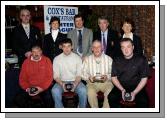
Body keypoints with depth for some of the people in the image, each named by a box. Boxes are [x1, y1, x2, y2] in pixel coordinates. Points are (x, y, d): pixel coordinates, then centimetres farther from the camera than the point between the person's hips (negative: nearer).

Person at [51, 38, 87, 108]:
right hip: (62, 82, 0)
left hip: (75, 81, 0)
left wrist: (75, 84, -22)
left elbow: (79, 74, -2)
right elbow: (56, 76, -1)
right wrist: (61, 84, -21)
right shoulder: (57, 59, 2)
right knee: (55, 91, -31)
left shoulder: (77, 58, 2)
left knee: (83, 90, -31)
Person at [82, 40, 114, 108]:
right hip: (92, 83, 0)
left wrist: (107, 77, -16)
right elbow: (83, 74, 7)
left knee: (110, 92, -31)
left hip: (106, 82, 0)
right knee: (90, 92, -32)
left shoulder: (108, 59, 10)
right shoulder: (87, 59, 12)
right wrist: (89, 78, -14)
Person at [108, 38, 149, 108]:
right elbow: (113, 77, 6)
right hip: (120, 87, 2)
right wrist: (122, 90, -10)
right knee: (111, 97, -28)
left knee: (143, 101, -31)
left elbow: (144, 79, -1)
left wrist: (134, 92, -13)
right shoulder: (116, 61, 7)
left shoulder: (141, 60, 0)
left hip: (137, 88, -1)